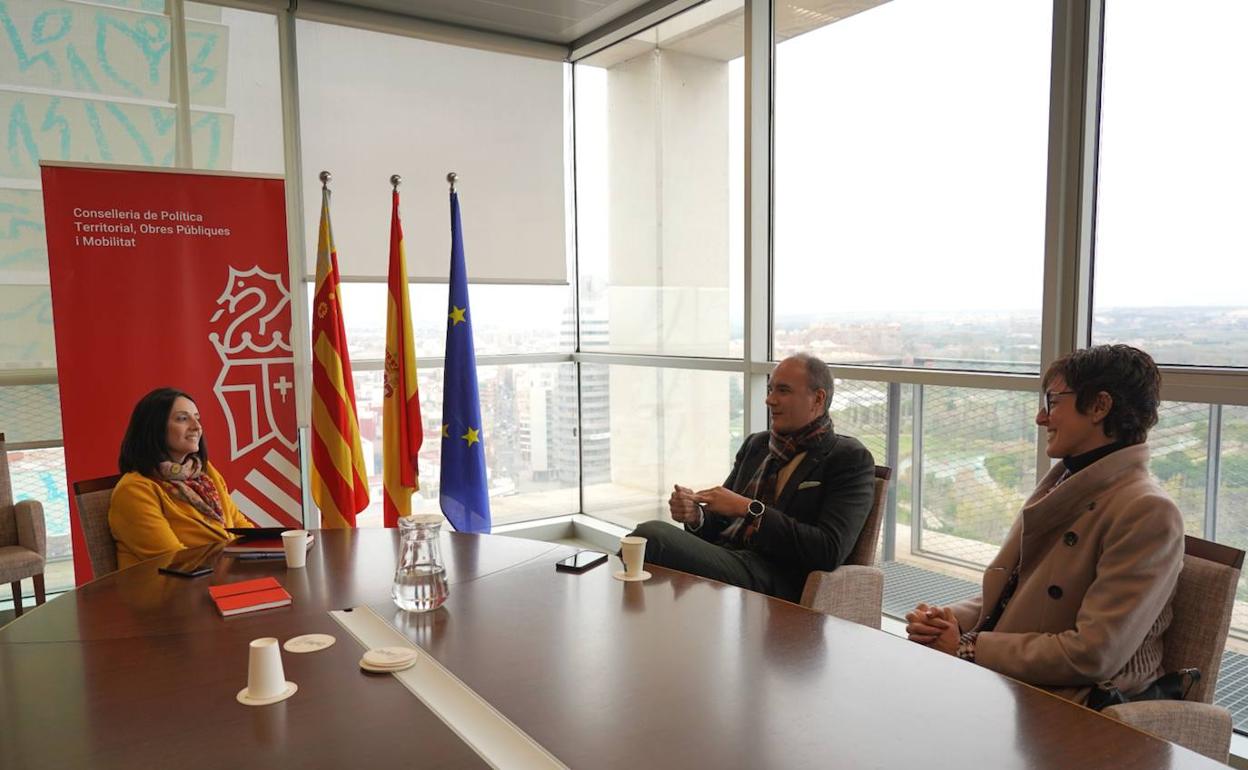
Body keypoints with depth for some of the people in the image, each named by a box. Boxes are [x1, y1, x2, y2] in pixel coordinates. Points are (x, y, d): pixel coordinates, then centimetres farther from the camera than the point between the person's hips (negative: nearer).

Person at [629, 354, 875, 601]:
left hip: (776, 584, -6)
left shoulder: (851, 459, 1)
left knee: (650, 534, -27)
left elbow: (830, 551, -12)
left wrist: (749, 509, -14)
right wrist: (696, 516, -3)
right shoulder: (756, 444, 21)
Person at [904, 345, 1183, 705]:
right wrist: (949, 619, -3)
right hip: (997, 682, 7)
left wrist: (969, 647, -14)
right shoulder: (1060, 484, 13)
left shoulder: (1147, 513, -15)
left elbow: (1094, 655, -19)